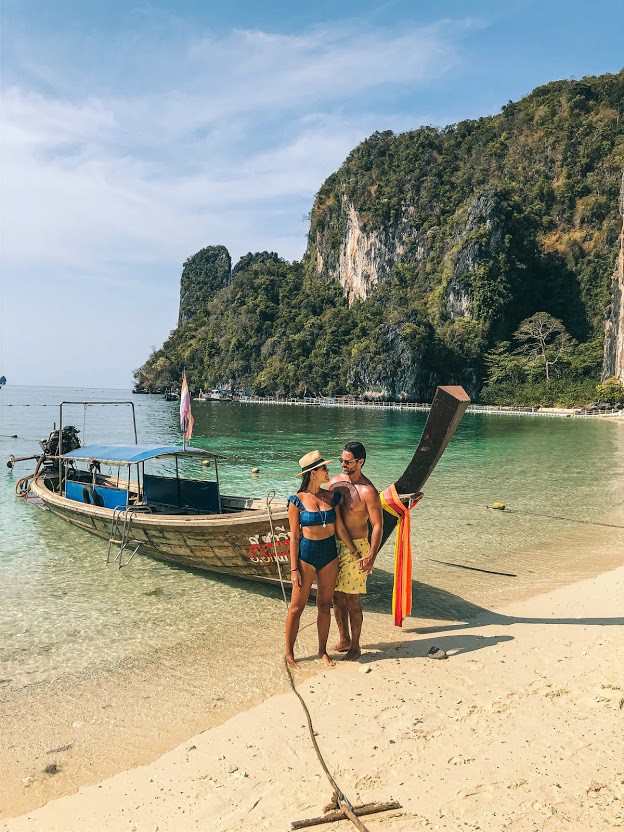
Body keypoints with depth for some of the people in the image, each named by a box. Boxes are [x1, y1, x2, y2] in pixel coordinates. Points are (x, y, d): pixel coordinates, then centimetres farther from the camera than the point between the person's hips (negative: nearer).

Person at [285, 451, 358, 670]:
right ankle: (289, 654, 19)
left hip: (330, 555, 4)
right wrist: (294, 568, -9)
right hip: (306, 555, -4)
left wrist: (356, 553, 4)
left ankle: (322, 651, 28)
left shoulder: (332, 497, 2)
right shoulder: (297, 500, -10)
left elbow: (341, 529, 6)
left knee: (325, 605, 13)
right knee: (296, 607, 4)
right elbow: (294, 536, -8)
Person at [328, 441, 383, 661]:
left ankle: (355, 647, 16)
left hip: (355, 548, -6)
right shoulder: (334, 482, 4)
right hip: (333, 545, 6)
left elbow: (378, 525, -14)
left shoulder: (368, 491, -15)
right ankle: (344, 640, 29)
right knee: (336, 597, 13)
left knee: (352, 600, 1)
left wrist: (371, 557, -20)